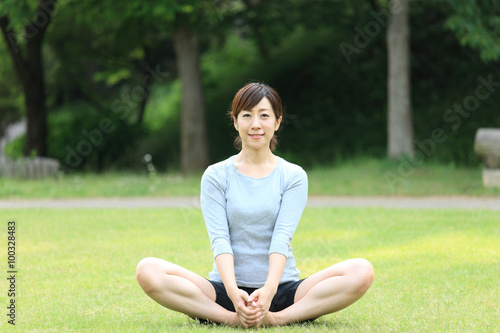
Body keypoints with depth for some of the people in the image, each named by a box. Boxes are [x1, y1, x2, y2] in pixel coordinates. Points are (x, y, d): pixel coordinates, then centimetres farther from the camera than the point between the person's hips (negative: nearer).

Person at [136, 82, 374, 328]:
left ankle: (277, 318, -32)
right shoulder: (215, 176, 6)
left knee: (361, 272, -26)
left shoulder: (293, 176, 6)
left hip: (281, 290, 0)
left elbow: (282, 237, -7)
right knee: (148, 271, -26)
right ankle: (231, 318, -32)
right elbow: (219, 239, -6)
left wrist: (269, 289, -26)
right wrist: (233, 292, -25)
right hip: (227, 290, 0)